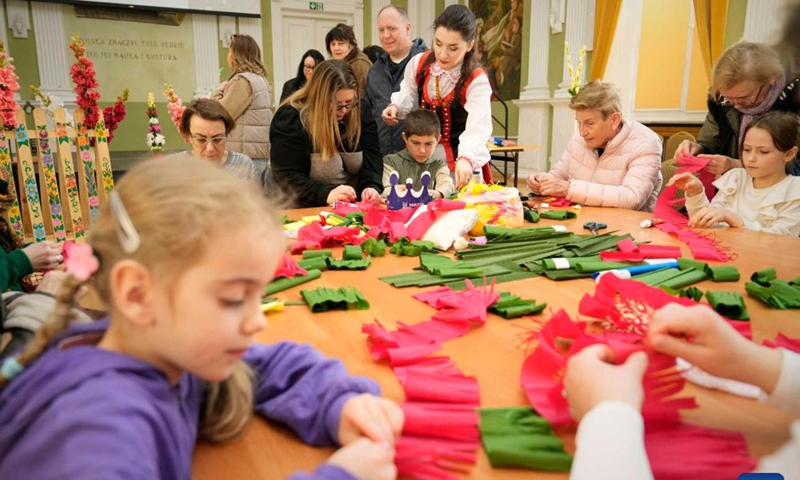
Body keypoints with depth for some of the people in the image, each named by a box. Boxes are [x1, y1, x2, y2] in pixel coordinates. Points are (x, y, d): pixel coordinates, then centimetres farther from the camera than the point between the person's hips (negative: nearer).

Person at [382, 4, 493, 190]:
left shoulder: (477, 82, -19)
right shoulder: (418, 64, -5)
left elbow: (478, 128, -34)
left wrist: (466, 159, -53)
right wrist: (395, 108, -10)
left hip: (459, 160, -4)